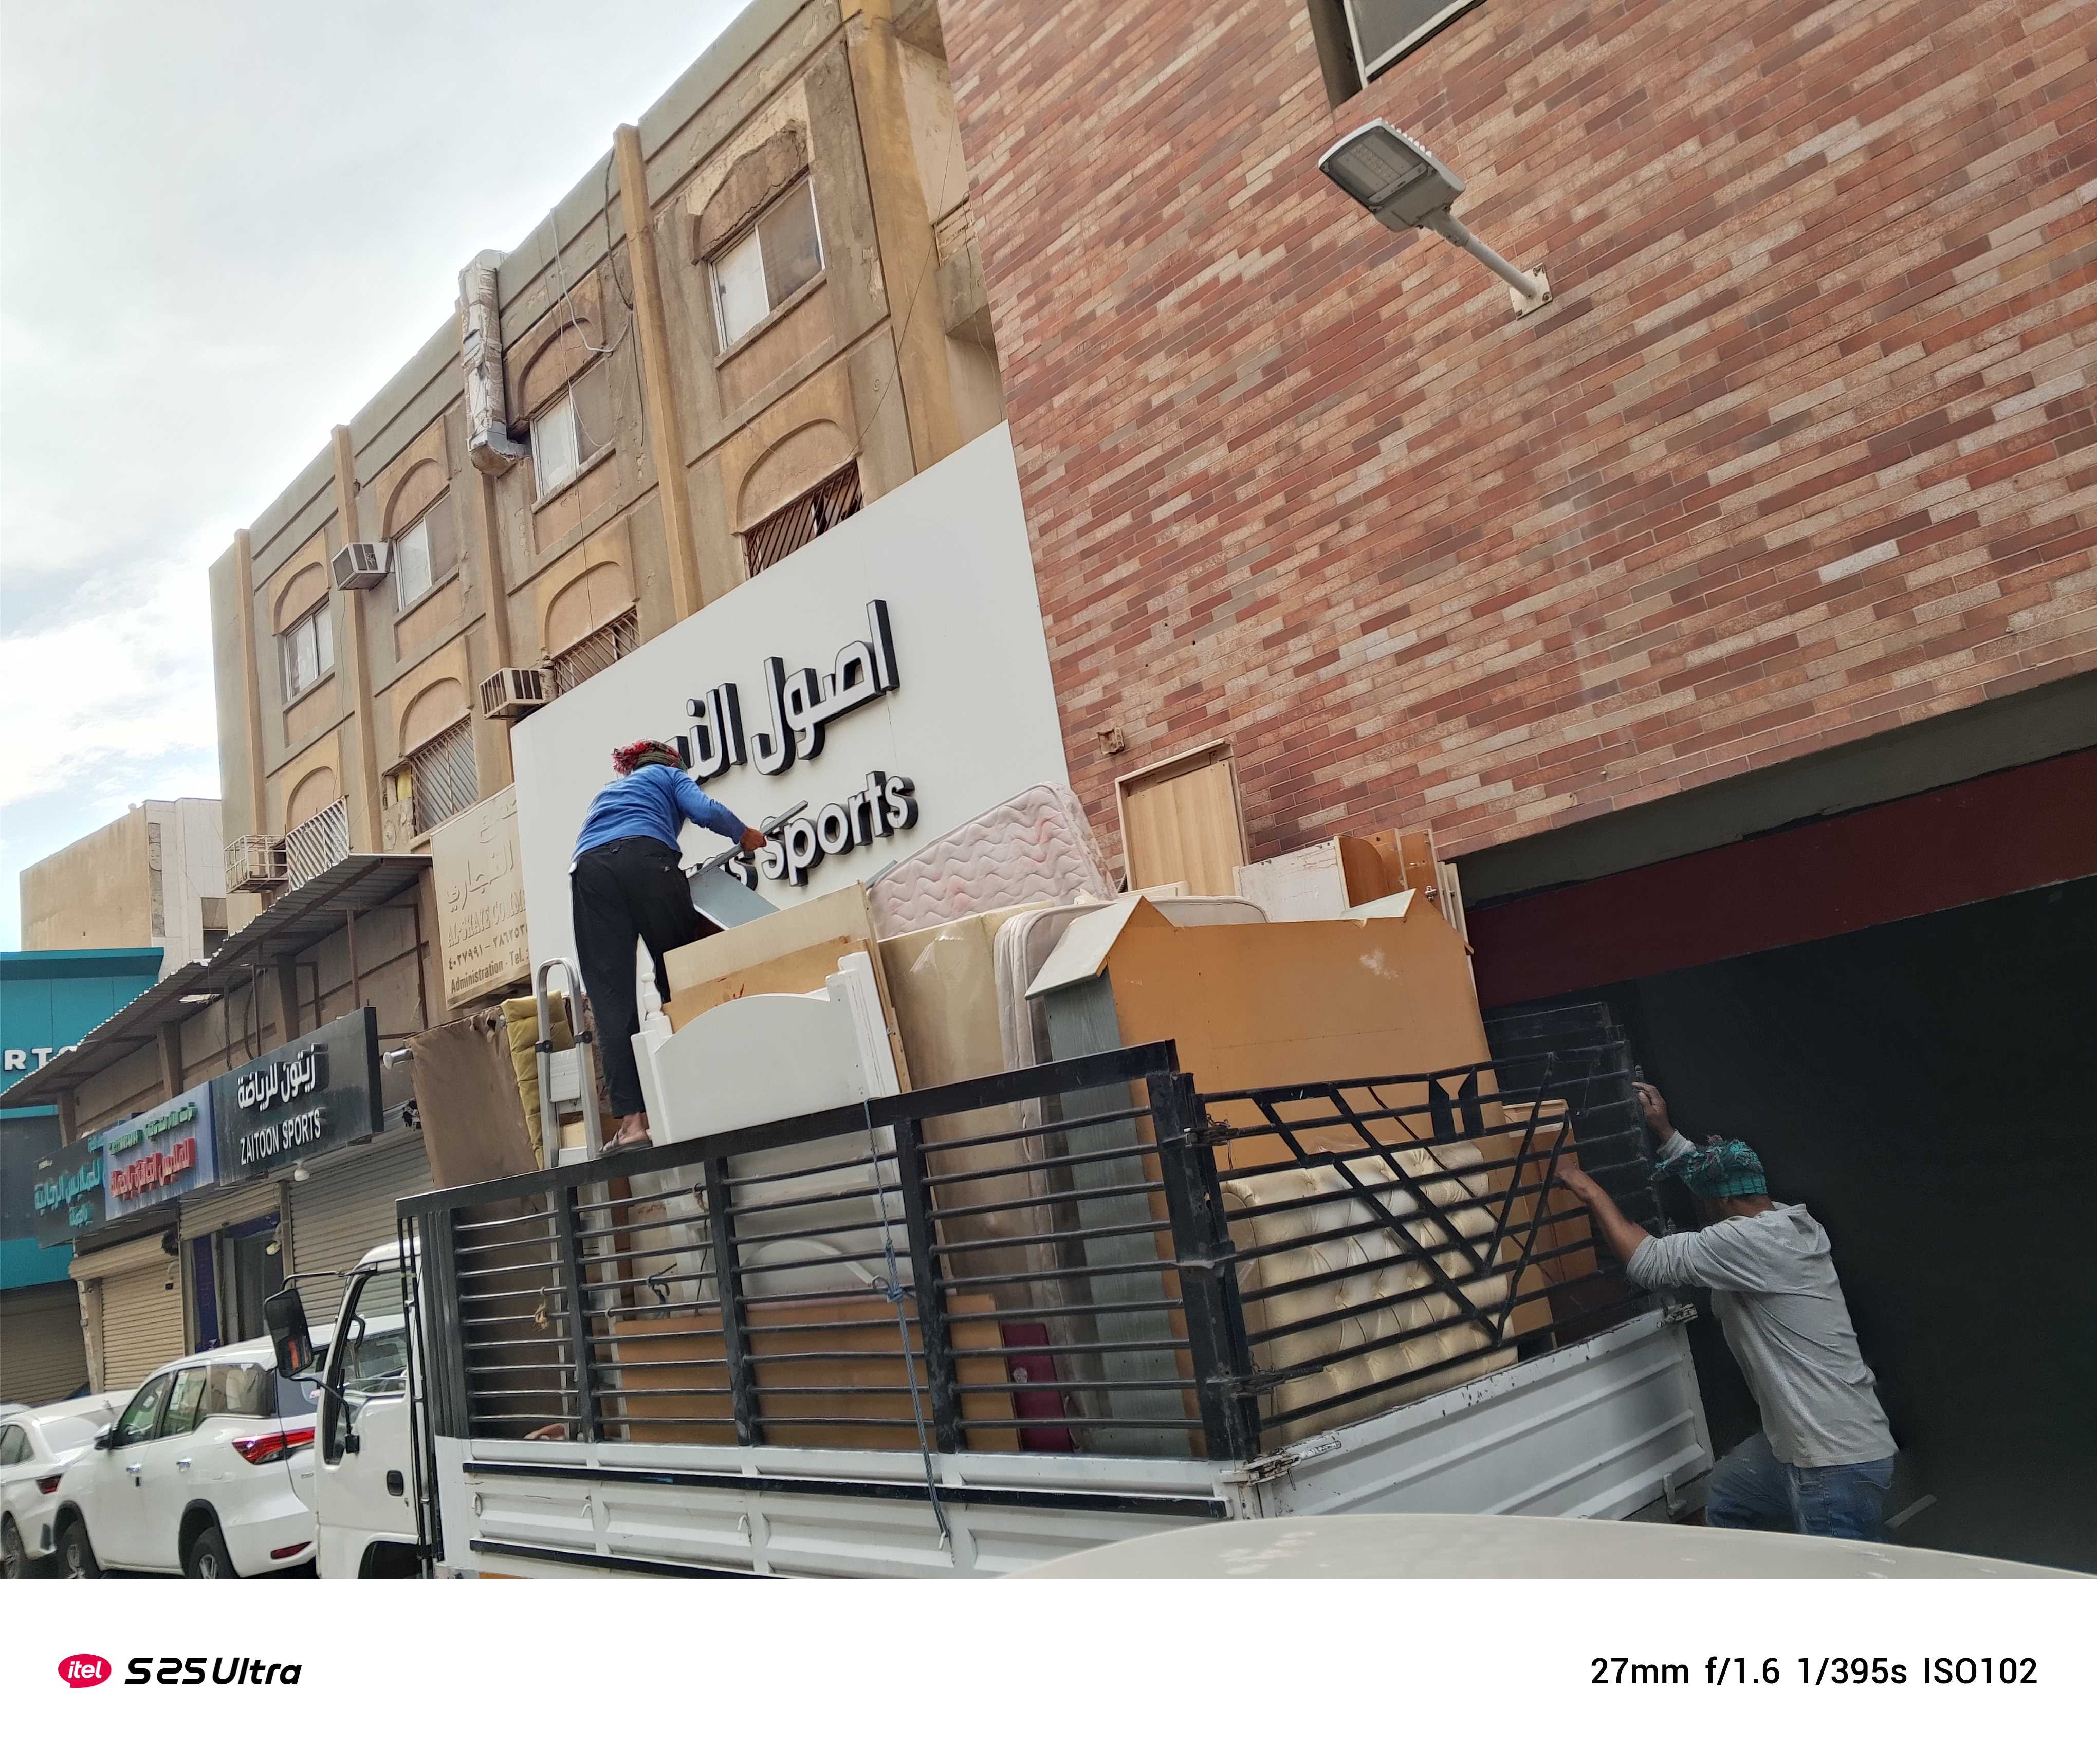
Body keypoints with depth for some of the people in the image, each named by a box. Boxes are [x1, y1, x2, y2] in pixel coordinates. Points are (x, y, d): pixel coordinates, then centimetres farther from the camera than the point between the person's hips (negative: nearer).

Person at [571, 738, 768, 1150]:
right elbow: (706, 811, 8)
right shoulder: (669, 775, 29)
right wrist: (744, 835, 26)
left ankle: (630, 1119, -15)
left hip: (589, 871, 3)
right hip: (644, 858, -3)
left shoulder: (606, 791, 43)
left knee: (610, 996, -5)